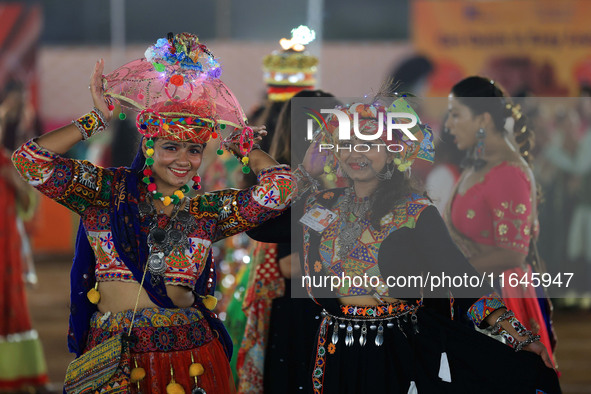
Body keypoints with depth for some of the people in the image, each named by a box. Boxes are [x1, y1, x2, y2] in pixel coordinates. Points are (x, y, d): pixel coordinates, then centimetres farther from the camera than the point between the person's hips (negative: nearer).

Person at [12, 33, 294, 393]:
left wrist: (235, 137, 9)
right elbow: (30, 160, -8)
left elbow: (279, 187, -2)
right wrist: (99, 118, -2)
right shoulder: (107, 191, 3)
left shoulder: (208, 211, 8)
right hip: (114, 356, -2)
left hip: (189, 356, 2)